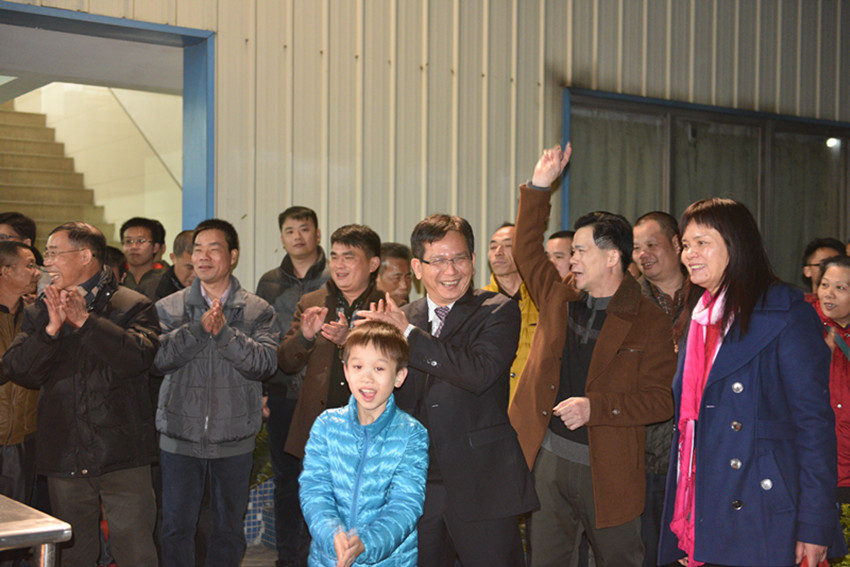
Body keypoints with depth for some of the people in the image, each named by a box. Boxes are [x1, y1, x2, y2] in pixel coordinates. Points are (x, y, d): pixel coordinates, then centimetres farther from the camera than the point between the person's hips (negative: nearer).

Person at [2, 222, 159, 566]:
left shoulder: (133, 307, -1)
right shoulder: (39, 313, 11)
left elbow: (138, 356, -19)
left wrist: (85, 321, -21)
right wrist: (52, 328, -15)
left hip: (122, 459, -4)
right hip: (64, 457, 4)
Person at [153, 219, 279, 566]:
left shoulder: (258, 312, 0)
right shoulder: (169, 308, 3)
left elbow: (265, 363, -14)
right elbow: (157, 358, -12)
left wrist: (224, 331, -22)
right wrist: (199, 328, -21)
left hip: (234, 437, 0)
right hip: (179, 436, 0)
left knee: (229, 528, 12)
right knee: (176, 527, 7)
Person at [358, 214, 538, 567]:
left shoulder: (498, 312, -3)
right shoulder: (401, 319, 10)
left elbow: (480, 372, -22)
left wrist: (409, 334, -17)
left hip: (481, 486, -4)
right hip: (416, 487, 4)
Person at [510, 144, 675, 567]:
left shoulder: (649, 322, -7)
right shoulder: (559, 298, 8)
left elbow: (661, 400, -11)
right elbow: (526, 249, 18)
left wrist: (594, 407, -20)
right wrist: (539, 186, 10)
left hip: (608, 469, -4)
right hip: (548, 460, 5)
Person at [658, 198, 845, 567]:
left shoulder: (787, 315, -9)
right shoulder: (695, 319, 14)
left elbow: (815, 421, -12)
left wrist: (814, 526, -16)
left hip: (760, 520, -6)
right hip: (699, 514, 6)